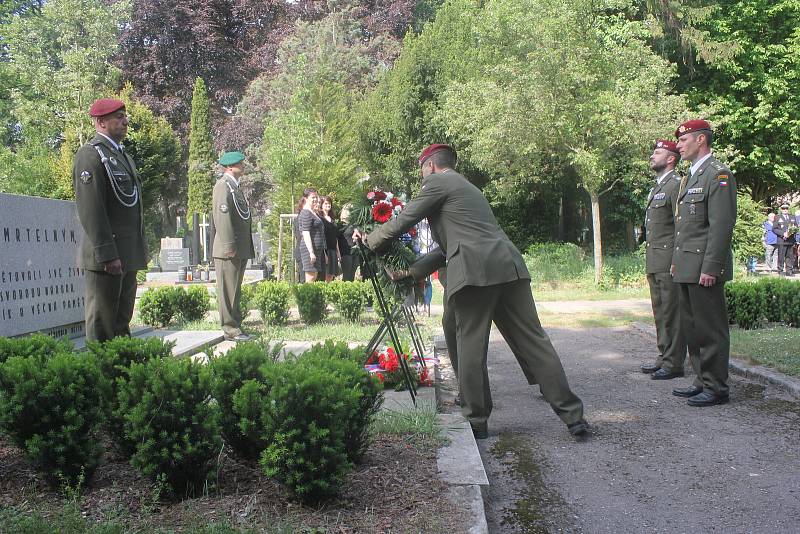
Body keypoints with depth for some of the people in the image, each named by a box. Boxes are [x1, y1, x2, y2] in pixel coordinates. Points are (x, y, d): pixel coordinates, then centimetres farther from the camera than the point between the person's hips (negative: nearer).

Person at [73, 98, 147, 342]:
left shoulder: (124, 155, 20)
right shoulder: (90, 155, -11)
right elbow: (90, 210, -19)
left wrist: (141, 249, 20)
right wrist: (107, 255, -23)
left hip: (128, 255, 9)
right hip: (106, 255, -9)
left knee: (122, 322, 15)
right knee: (102, 325, -2)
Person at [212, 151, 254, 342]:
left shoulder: (235, 186, 21)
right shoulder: (223, 185, -11)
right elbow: (222, 217, -19)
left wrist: (247, 247, 18)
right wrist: (229, 246, -23)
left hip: (241, 249, 10)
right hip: (229, 249, -10)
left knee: (235, 290, 15)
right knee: (228, 290, -5)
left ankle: (235, 325, 22)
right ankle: (230, 330, -2)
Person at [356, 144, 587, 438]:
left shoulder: (437, 183, 8)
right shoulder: (467, 188, 33)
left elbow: (401, 223, 5)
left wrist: (369, 242, 22)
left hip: (474, 271, -7)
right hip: (508, 267, 8)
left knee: (470, 348, 3)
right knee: (533, 342, 5)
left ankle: (476, 421, 9)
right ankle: (572, 414, 3)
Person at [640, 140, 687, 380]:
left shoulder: (676, 184, -9)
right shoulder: (656, 187, 20)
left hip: (668, 262, -10)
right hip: (654, 261, 10)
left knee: (671, 313, -5)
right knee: (660, 312, 14)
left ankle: (674, 363, 0)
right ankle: (665, 357, 22)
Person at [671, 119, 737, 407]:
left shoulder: (718, 175, -10)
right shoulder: (690, 176, 19)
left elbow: (722, 225, -17)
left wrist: (710, 268, -20)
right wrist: (677, 261, 18)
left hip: (705, 267, -9)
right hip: (686, 269, 9)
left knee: (711, 329, -3)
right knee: (692, 327, 13)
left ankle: (716, 388, 5)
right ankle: (703, 381, 23)